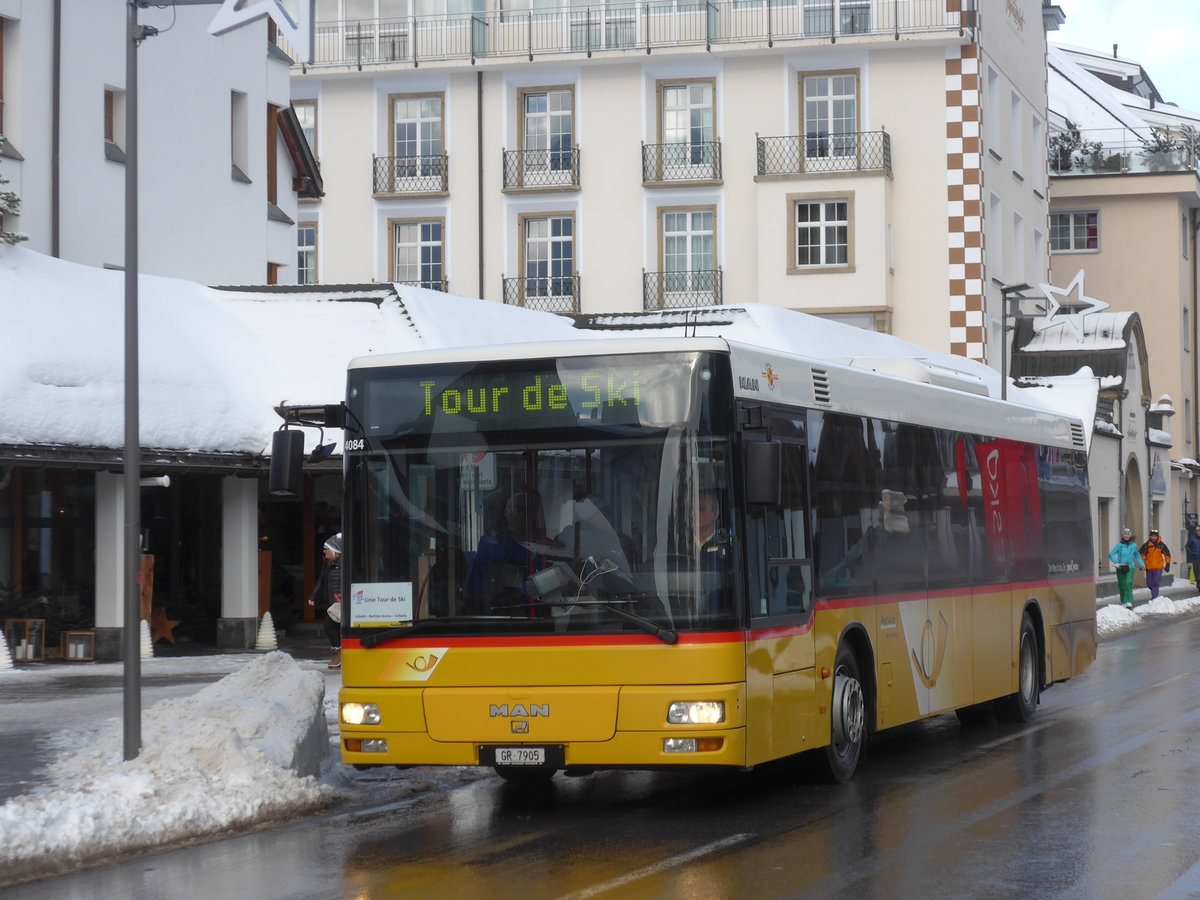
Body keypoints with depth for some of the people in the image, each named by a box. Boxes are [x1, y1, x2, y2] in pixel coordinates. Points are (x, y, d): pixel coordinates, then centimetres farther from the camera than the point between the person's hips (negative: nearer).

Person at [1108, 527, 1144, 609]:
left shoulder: (1133, 545, 5)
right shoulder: (1120, 545, -2)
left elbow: (1137, 555, 23)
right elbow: (1111, 554, -3)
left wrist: (1142, 564, 24)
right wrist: (1117, 562, -14)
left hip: (1130, 567, 0)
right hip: (1120, 568, 0)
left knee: (1128, 583, -18)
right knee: (1122, 585, 5)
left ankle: (1129, 602, -24)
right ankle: (1123, 603, 19)